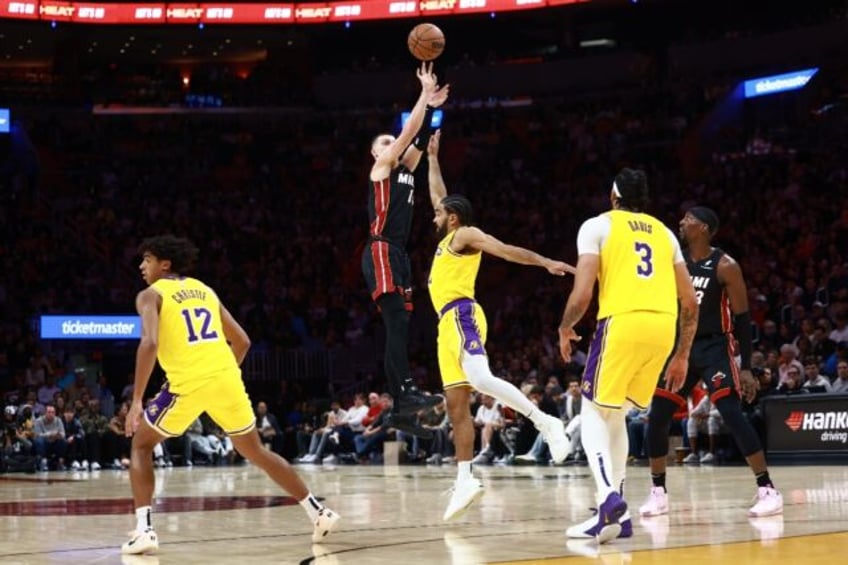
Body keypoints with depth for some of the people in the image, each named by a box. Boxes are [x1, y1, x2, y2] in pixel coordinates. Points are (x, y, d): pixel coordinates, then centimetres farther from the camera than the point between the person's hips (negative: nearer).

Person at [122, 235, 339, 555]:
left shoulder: (151, 295, 7)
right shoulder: (205, 290, 24)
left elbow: (149, 343, -12)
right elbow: (242, 341, 22)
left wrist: (136, 401, -11)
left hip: (188, 382, -5)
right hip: (226, 377, 5)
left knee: (141, 445, 15)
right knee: (255, 452, 23)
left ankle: (144, 529, -1)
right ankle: (318, 513, 22)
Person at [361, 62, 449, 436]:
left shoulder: (406, 169, 23)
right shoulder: (381, 167, 3)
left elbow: (419, 139, 14)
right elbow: (407, 132, -4)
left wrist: (432, 106, 9)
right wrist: (424, 94, -1)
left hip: (399, 254, 9)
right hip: (380, 252, -9)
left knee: (398, 329, 5)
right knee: (396, 321, -22)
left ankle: (400, 409, 4)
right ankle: (407, 392, -34)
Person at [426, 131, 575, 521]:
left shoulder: (466, 234, 4)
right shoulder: (448, 237, 27)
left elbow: (507, 250, -9)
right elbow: (439, 195, 41)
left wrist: (546, 263, -22)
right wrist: (432, 158, 43)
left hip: (461, 315, -9)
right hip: (449, 323, 9)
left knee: (480, 379, -32)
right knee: (456, 404, 1)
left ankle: (544, 422, -34)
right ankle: (465, 479, -3)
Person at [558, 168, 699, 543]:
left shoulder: (597, 225, 8)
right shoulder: (663, 232, 23)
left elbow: (583, 293, -3)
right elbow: (690, 303, 18)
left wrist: (565, 329, 14)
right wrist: (682, 355, 25)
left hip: (623, 322, -5)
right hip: (664, 326, 5)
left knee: (594, 414, 4)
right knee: (615, 414, 19)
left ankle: (609, 496, -19)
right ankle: (617, 512, 13)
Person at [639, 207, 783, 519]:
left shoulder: (725, 266, -13)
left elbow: (742, 318, -11)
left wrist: (746, 367, -13)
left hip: (715, 347, -6)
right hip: (681, 346, 6)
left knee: (732, 414, -18)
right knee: (657, 417, 0)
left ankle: (767, 490, -13)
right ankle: (658, 492, 13)